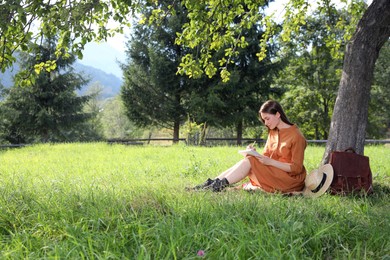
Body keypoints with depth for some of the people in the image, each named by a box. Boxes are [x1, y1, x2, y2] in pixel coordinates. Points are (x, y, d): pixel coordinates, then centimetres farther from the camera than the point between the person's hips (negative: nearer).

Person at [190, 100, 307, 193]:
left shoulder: (296, 136, -13)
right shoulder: (272, 132, 11)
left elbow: (296, 168, -15)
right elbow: (266, 156, 7)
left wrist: (270, 162, -23)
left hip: (291, 178, -7)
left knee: (248, 162, -21)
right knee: (246, 161, -14)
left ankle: (219, 185, -24)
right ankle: (211, 183, -20)